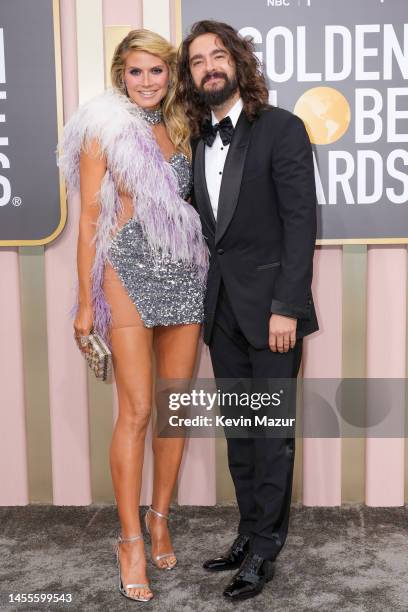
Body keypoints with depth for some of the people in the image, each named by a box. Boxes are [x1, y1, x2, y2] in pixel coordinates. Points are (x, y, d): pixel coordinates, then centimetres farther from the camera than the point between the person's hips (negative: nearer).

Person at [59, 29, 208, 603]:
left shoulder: (178, 130, 15)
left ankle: (160, 517, 25)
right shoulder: (104, 129, 0)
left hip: (185, 275, 5)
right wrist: (86, 302, -5)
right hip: (130, 272, -5)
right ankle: (131, 541, 7)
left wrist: (202, 270, 11)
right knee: (137, 411, -6)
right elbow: (89, 218, -2)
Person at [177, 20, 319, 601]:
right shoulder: (199, 142, 12)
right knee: (238, 430, 14)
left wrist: (286, 307, -17)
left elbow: (301, 222, -12)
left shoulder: (282, 129, -6)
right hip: (222, 309, 6)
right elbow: (207, 226, 10)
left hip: (270, 306, -6)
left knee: (272, 431, 3)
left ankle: (264, 551, 17)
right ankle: (250, 533, 29)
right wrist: (205, 300, 1)